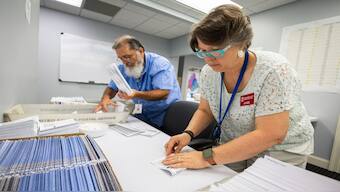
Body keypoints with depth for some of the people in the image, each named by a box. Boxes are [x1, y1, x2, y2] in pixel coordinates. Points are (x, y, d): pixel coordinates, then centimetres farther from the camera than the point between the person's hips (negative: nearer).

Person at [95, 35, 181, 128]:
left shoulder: (160, 64, -17)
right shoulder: (123, 68, 0)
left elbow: (163, 93, -25)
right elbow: (112, 88, 7)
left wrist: (137, 94, -37)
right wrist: (105, 98, -16)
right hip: (141, 118, 6)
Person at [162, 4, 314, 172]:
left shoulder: (273, 70, -26)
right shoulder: (208, 72, -11)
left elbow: (270, 135, -30)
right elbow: (205, 111, 0)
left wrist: (207, 157, -33)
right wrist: (188, 134, -18)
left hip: (280, 151, -3)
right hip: (233, 149, 4)